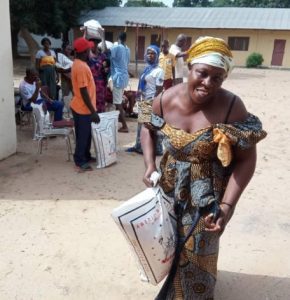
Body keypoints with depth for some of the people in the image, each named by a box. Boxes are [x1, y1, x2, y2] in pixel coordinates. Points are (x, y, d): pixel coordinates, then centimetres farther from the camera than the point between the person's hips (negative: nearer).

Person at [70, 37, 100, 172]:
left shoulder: (78, 63, 9)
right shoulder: (81, 67, -23)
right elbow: (84, 92, -25)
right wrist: (93, 112, -22)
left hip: (80, 106, 10)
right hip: (83, 108, -10)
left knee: (86, 134, 19)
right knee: (83, 136, 2)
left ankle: (86, 156, 33)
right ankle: (80, 162, 14)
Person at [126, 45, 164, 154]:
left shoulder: (158, 71, -12)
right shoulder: (146, 68, 13)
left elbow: (159, 90, -16)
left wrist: (153, 103, -18)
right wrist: (140, 99, 9)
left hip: (152, 102, -8)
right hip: (144, 101, 9)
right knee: (141, 124, 15)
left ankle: (157, 149, 7)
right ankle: (138, 146, 27)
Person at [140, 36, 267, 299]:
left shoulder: (232, 107, -22)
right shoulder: (166, 100, -13)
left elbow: (246, 159, -17)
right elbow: (148, 129, 6)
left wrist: (228, 205, -25)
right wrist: (150, 164, -9)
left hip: (208, 195, -3)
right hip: (170, 188, 4)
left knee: (196, 252, 12)